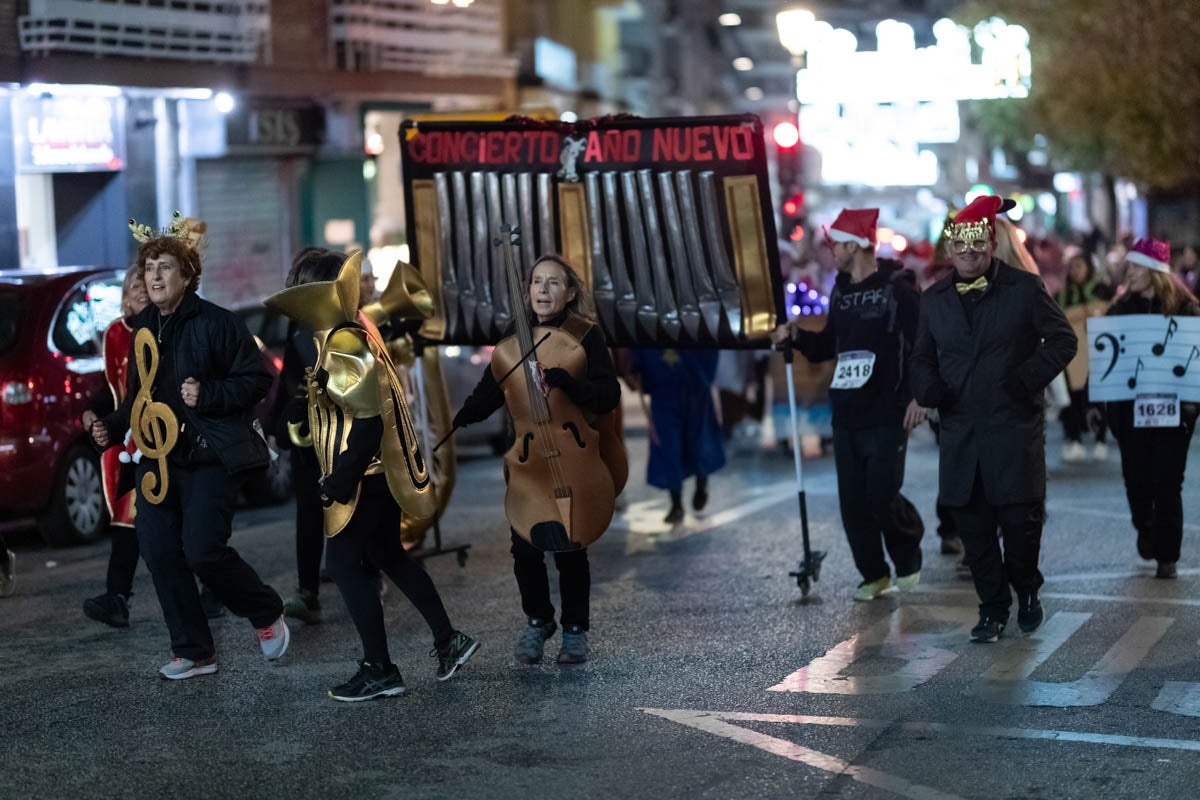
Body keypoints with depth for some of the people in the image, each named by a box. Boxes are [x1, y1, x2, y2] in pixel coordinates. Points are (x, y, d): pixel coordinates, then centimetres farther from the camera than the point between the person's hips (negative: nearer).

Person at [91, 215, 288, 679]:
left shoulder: (215, 323, -10)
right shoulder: (143, 328, 11)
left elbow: (256, 380, -9)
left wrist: (209, 395, -20)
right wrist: (112, 427, 10)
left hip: (209, 457, -7)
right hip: (157, 456, 7)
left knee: (202, 551, -14)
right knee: (159, 554, 2)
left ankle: (267, 614, 12)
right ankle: (193, 653, 15)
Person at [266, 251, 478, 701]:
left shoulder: (343, 345, -21)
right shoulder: (348, 336, 9)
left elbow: (369, 420, -26)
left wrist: (339, 480, -22)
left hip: (362, 477, -10)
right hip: (380, 472, 10)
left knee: (343, 563, -2)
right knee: (389, 556, 19)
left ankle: (380, 671, 3)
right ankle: (448, 640, 26)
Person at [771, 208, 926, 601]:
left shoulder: (896, 289, -10)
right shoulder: (840, 292, 13)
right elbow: (829, 345, 24)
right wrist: (797, 336, 5)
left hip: (887, 417, -7)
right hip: (846, 416, 7)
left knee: (882, 496, -8)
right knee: (853, 501, 6)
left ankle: (908, 558, 19)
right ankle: (874, 574, 19)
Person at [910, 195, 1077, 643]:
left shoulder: (1024, 289, 1)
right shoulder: (934, 300, 11)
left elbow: (1063, 341, 3)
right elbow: (921, 358, 20)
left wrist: (1029, 378, -10)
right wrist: (928, 388, -2)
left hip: (1015, 429, -3)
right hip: (961, 434, 3)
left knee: (1021, 520, -3)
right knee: (973, 527, 3)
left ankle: (1026, 589, 24)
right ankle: (992, 609, 16)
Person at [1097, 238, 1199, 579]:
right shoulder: (1122, 307, 6)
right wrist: (1102, 402, -2)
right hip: (1130, 407, 3)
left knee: (1167, 483, -2)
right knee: (1136, 477, 5)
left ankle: (1167, 557, 7)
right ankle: (1144, 528, 35)